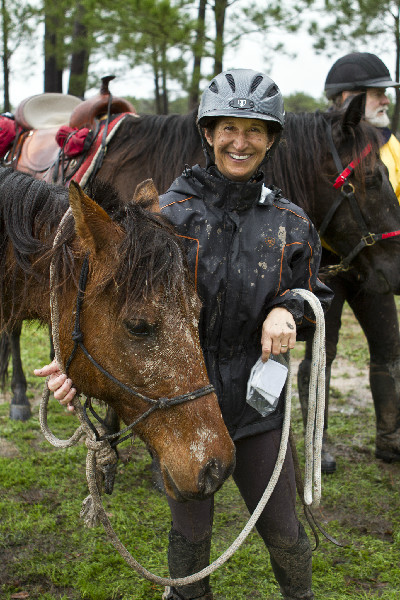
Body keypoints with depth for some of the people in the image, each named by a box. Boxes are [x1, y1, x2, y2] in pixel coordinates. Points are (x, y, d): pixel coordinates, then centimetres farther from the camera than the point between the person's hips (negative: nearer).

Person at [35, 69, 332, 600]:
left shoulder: (290, 223, -1)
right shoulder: (168, 215, -8)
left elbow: (315, 299, 9)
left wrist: (288, 312, -14)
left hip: (256, 402, 2)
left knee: (282, 529, 13)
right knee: (191, 530, 14)